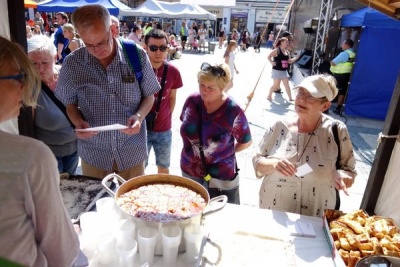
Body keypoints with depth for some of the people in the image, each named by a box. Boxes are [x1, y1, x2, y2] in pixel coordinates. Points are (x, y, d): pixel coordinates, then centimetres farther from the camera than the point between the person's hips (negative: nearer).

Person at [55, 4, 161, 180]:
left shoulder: (137, 56, -11)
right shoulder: (72, 64, -9)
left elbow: (149, 96, 1)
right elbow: (69, 103, 4)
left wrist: (139, 116, -19)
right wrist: (78, 123, -16)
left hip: (132, 152, 0)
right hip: (94, 154, 1)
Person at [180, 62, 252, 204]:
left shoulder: (233, 111, -20)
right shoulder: (192, 101, -9)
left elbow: (246, 142, -5)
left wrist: (225, 152, 0)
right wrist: (193, 151, 3)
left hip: (221, 179, -3)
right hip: (189, 173, 4)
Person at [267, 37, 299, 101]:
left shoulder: (287, 52, 11)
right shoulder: (276, 50, -11)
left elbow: (289, 61, 15)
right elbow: (269, 56, -13)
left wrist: (296, 58, 4)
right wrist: (272, 63, -24)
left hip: (284, 71, 7)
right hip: (277, 70, -7)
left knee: (287, 85, 7)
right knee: (276, 85, -1)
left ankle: (290, 98, 12)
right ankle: (269, 96, 16)